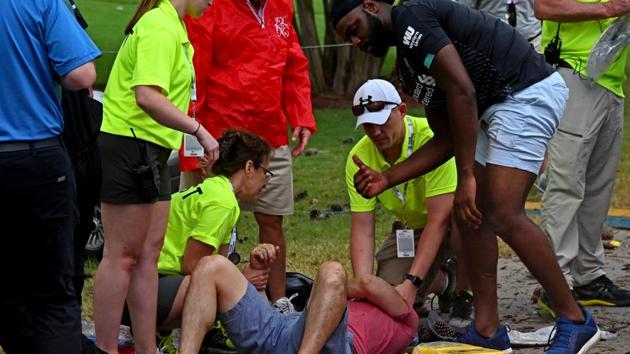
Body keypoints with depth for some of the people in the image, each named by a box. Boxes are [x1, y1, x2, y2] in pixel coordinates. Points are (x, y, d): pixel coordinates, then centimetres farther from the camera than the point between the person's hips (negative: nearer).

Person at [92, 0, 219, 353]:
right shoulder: (160, 28, -17)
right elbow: (147, 97, -28)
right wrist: (199, 130, -26)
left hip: (151, 151, 10)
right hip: (130, 147, -10)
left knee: (148, 254, 12)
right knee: (122, 255, -5)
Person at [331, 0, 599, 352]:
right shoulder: (409, 67, 20)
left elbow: (462, 92, -19)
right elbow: (446, 139, 19)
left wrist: (466, 177, -18)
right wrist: (387, 179, 11)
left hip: (529, 93, -11)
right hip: (497, 108, 11)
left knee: (503, 215, -16)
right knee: (471, 213, 7)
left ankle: (575, 320, -5)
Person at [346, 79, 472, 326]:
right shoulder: (359, 158, -17)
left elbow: (439, 219, -34)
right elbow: (362, 229, -17)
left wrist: (411, 282, -39)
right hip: (410, 225, 4)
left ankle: (463, 295, -12)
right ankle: (443, 282, 17)